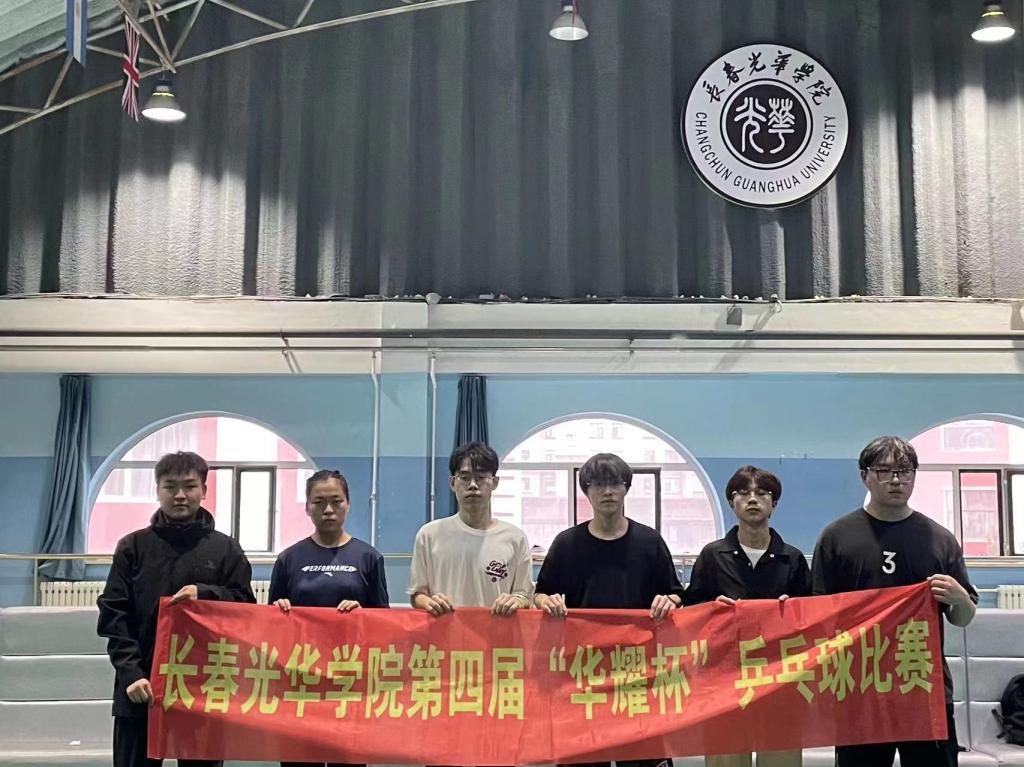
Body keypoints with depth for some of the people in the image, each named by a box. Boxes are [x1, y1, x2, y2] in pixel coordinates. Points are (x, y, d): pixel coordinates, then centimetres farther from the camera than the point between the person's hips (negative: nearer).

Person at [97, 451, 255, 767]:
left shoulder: (226, 548, 5)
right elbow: (114, 616, 0)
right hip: (141, 688, 0)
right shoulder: (133, 546, 4)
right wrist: (131, 672, -12)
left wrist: (203, 593, -14)